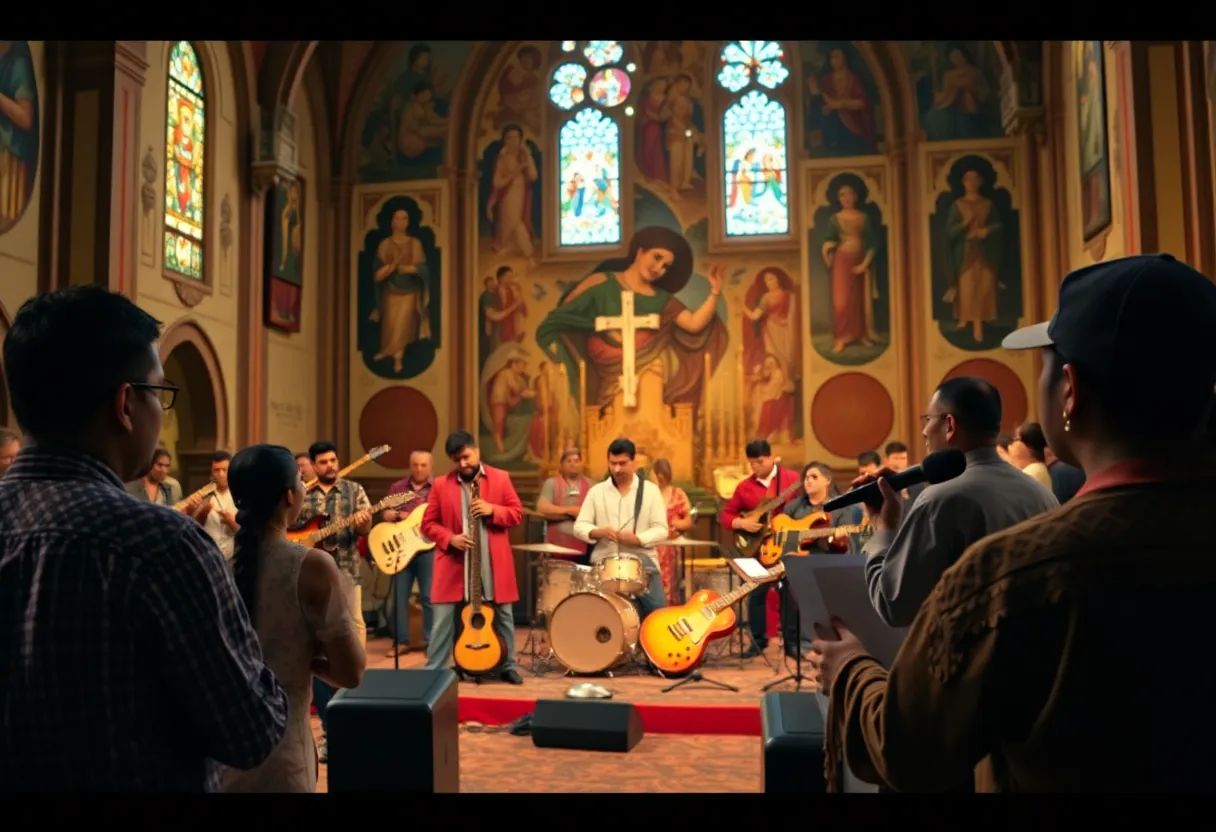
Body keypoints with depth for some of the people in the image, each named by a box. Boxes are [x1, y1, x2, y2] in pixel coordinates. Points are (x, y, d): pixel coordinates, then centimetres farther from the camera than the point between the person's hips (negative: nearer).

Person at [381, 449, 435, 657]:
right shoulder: (397, 487, 11)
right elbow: (385, 515, 6)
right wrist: (398, 515, -15)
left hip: (428, 547, -2)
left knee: (429, 596, 0)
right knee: (399, 597, 5)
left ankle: (431, 640, 10)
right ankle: (401, 641, 14)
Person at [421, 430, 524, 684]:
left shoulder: (500, 478, 3)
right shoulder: (441, 484, 2)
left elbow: (517, 512, 3)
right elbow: (428, 523, 4)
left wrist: (492, 510, -15)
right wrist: (450, 539, -13)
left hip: (493, 563, 1)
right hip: (454, 563, 0)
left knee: (503, 615, 9)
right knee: (443, 617, 1)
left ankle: (507, 666, 25)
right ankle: (433, 670, 13)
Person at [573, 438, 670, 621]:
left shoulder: (650, 490, 5)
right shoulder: (596, 491, 9)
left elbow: (661, 529, 0)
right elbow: (580, 526, 6)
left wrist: (638, 539, -19)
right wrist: (596, 532, -17)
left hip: (642, 561, -1)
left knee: (658, 611, -10)